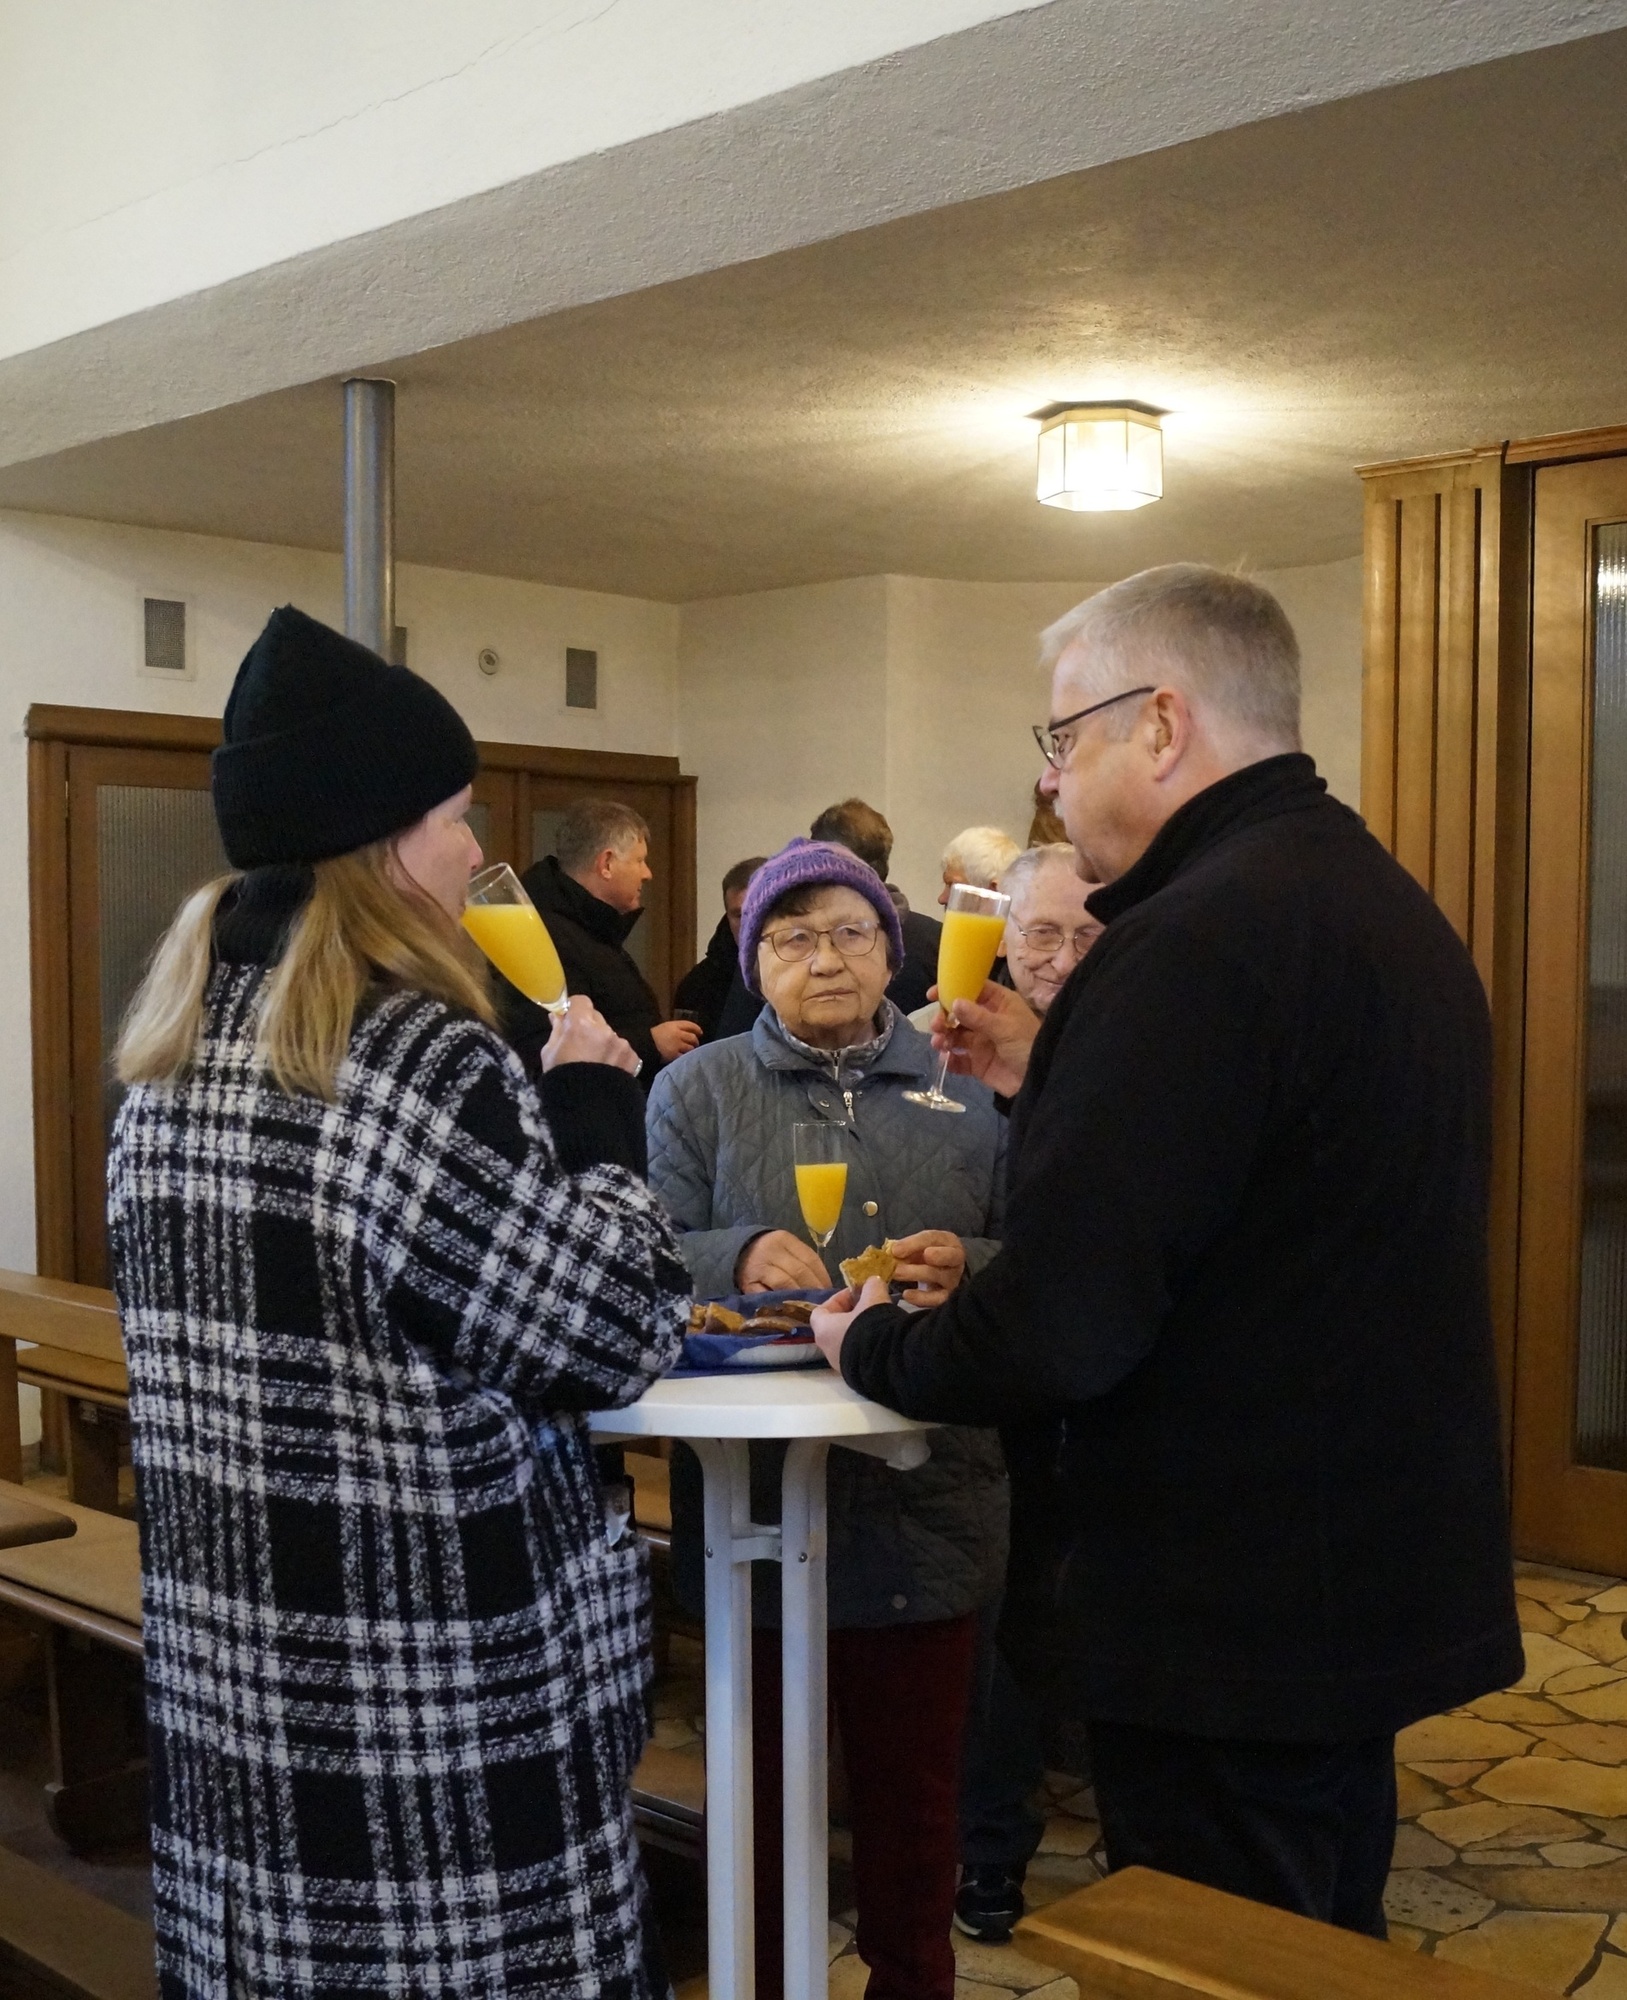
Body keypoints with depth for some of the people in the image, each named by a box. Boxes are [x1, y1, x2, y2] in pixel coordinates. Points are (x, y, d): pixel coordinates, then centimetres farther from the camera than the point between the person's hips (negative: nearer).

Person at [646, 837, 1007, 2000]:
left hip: (926, 1505, 1)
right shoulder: (696, 1091, 4)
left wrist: (968, 1269, -18)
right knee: (765, 1779, 13)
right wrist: (743, 1256, -25)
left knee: (914, 1787, 14)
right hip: (756, 1508, -1)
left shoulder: (965, 1088, 7)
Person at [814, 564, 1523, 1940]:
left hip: (1229, 1620, -10)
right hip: (1384, 1576, 10)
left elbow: (1060, 1326, -27)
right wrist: (1054, 1080, 14)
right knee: (1329, 1945, 23)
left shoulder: (1198, 938, -24)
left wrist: (873, 1347, -8)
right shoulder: (1394, 907, 8)